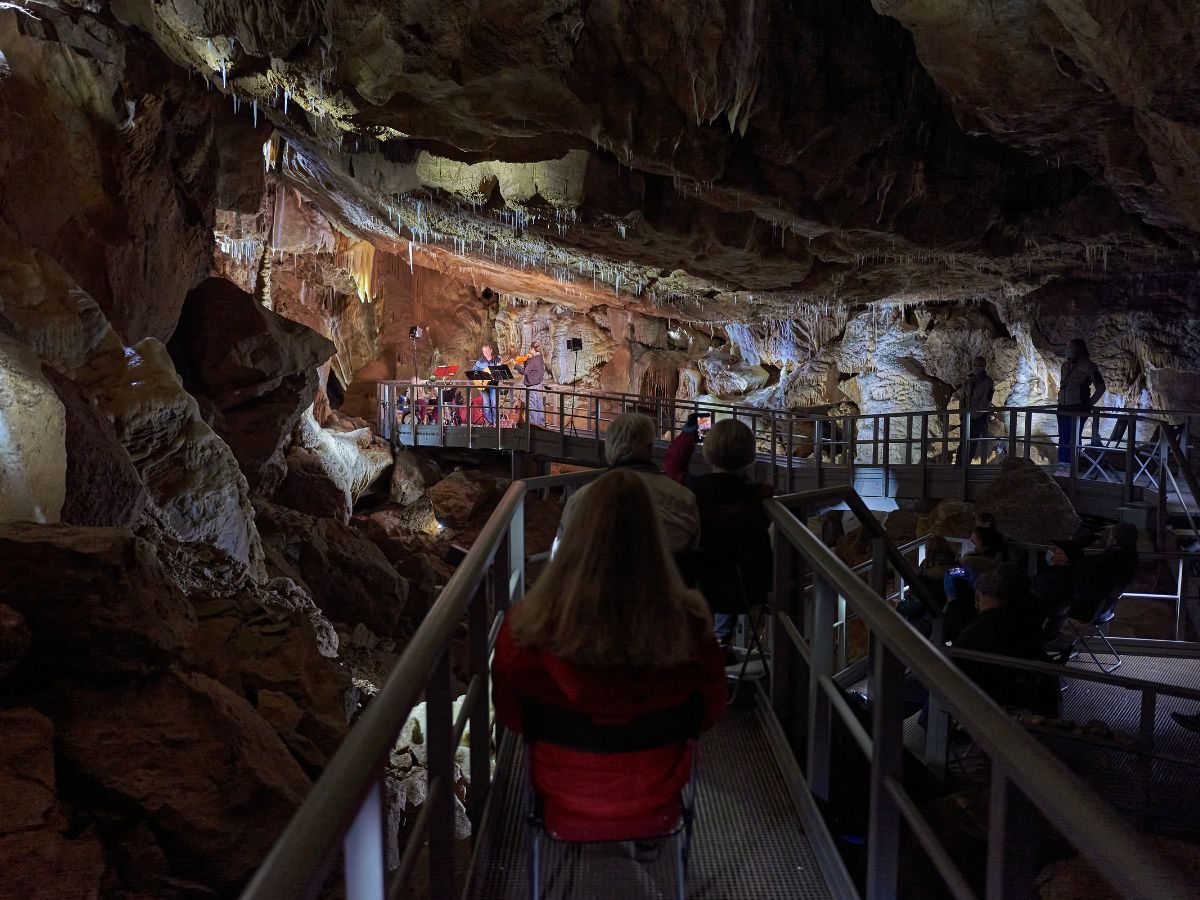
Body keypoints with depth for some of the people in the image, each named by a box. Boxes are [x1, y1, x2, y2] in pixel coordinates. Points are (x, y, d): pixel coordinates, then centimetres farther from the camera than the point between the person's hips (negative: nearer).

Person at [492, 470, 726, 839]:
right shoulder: (688, 625, -30)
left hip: (564, 799, 0)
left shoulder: (529, 627, -30)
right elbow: (709, 714, -9)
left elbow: (511, 717, -9)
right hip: (655, 799, 0)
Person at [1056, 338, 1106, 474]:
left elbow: (1100, 386, -5)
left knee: (1074, 438, -6)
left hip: (1078, 408, -7)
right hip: (1063, 407, 7)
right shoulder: (1065, 364, 12)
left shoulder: (1087, 366, -7)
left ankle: (1072, 467, -3)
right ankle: (1063, 465, 12)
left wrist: (1089, 403, -7)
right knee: (1063, 437, 8)